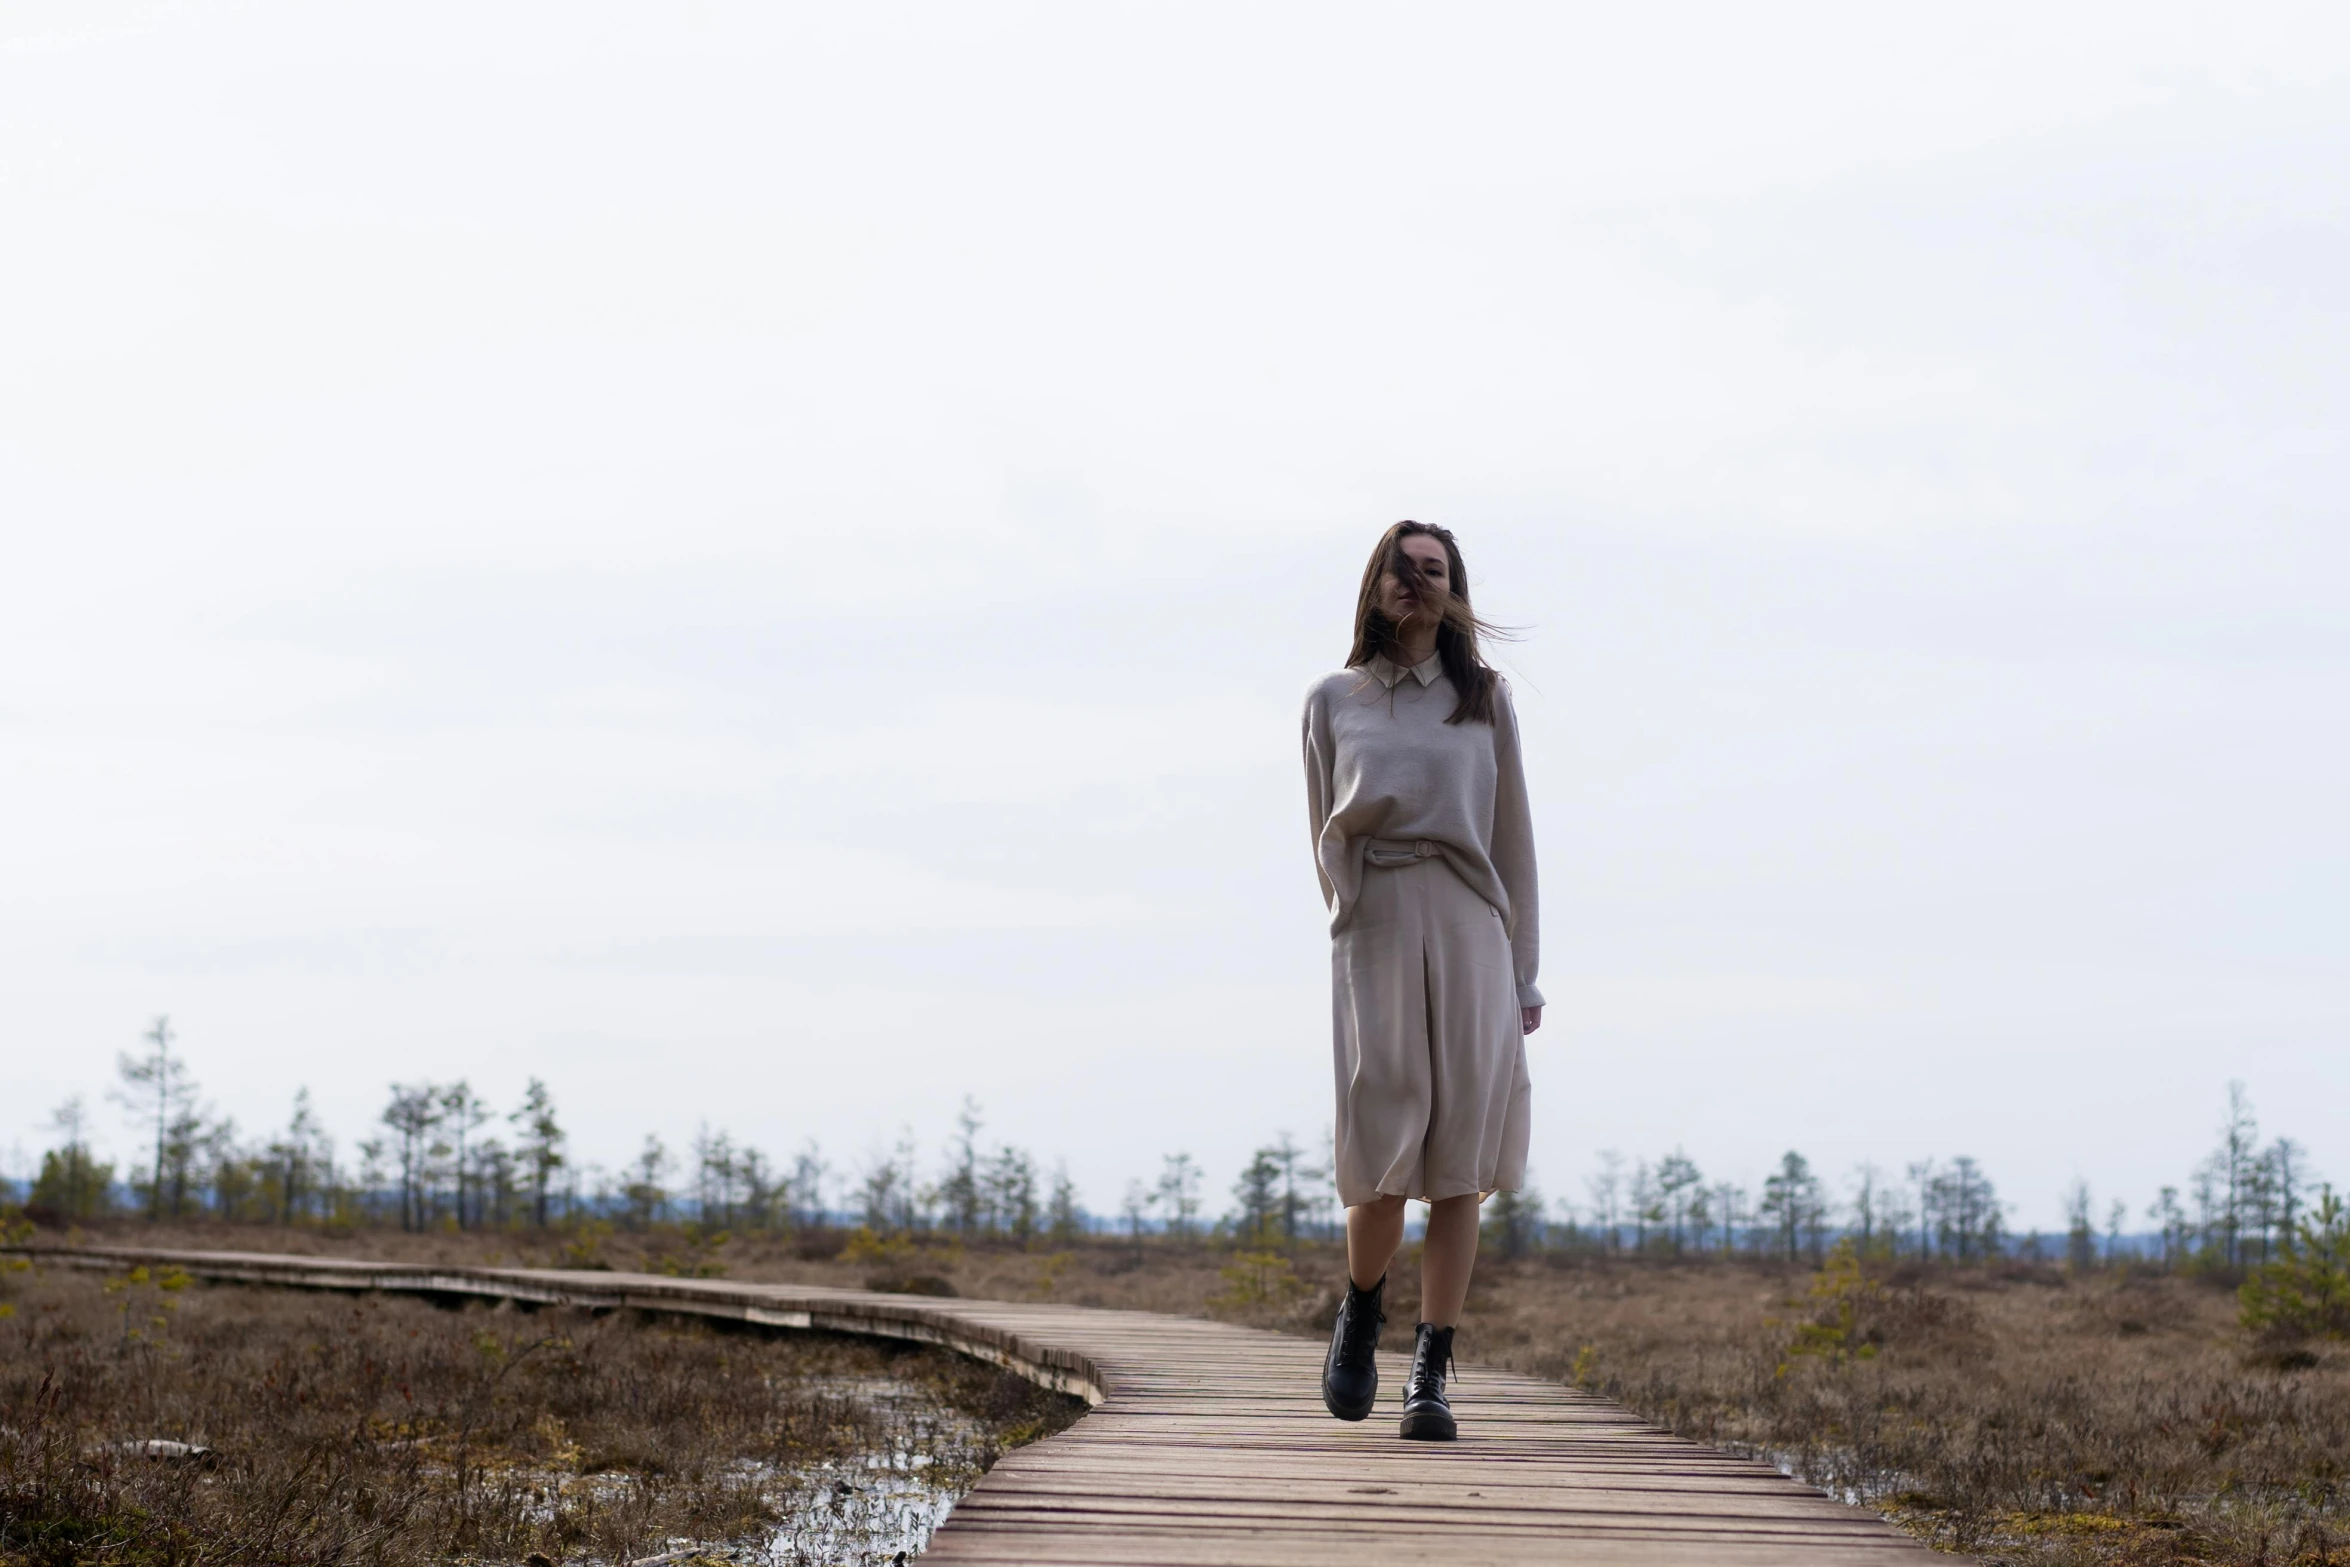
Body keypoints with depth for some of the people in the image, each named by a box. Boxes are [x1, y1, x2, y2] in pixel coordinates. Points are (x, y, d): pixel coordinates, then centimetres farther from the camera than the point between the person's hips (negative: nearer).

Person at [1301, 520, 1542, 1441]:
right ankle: (1361, 1313, 21)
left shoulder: (1485, 699, 12)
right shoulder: (1334, 701, 11)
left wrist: (1523, 975, 7)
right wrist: (1361, 935, 9)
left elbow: (1512, 837, 11)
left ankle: (1431, 1375, -3)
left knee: (1459, 1164, -5)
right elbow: (1328, 837, 15)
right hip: (1375, 932, -1)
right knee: (1383, 1159, -8)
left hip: (1470, 929, 1)